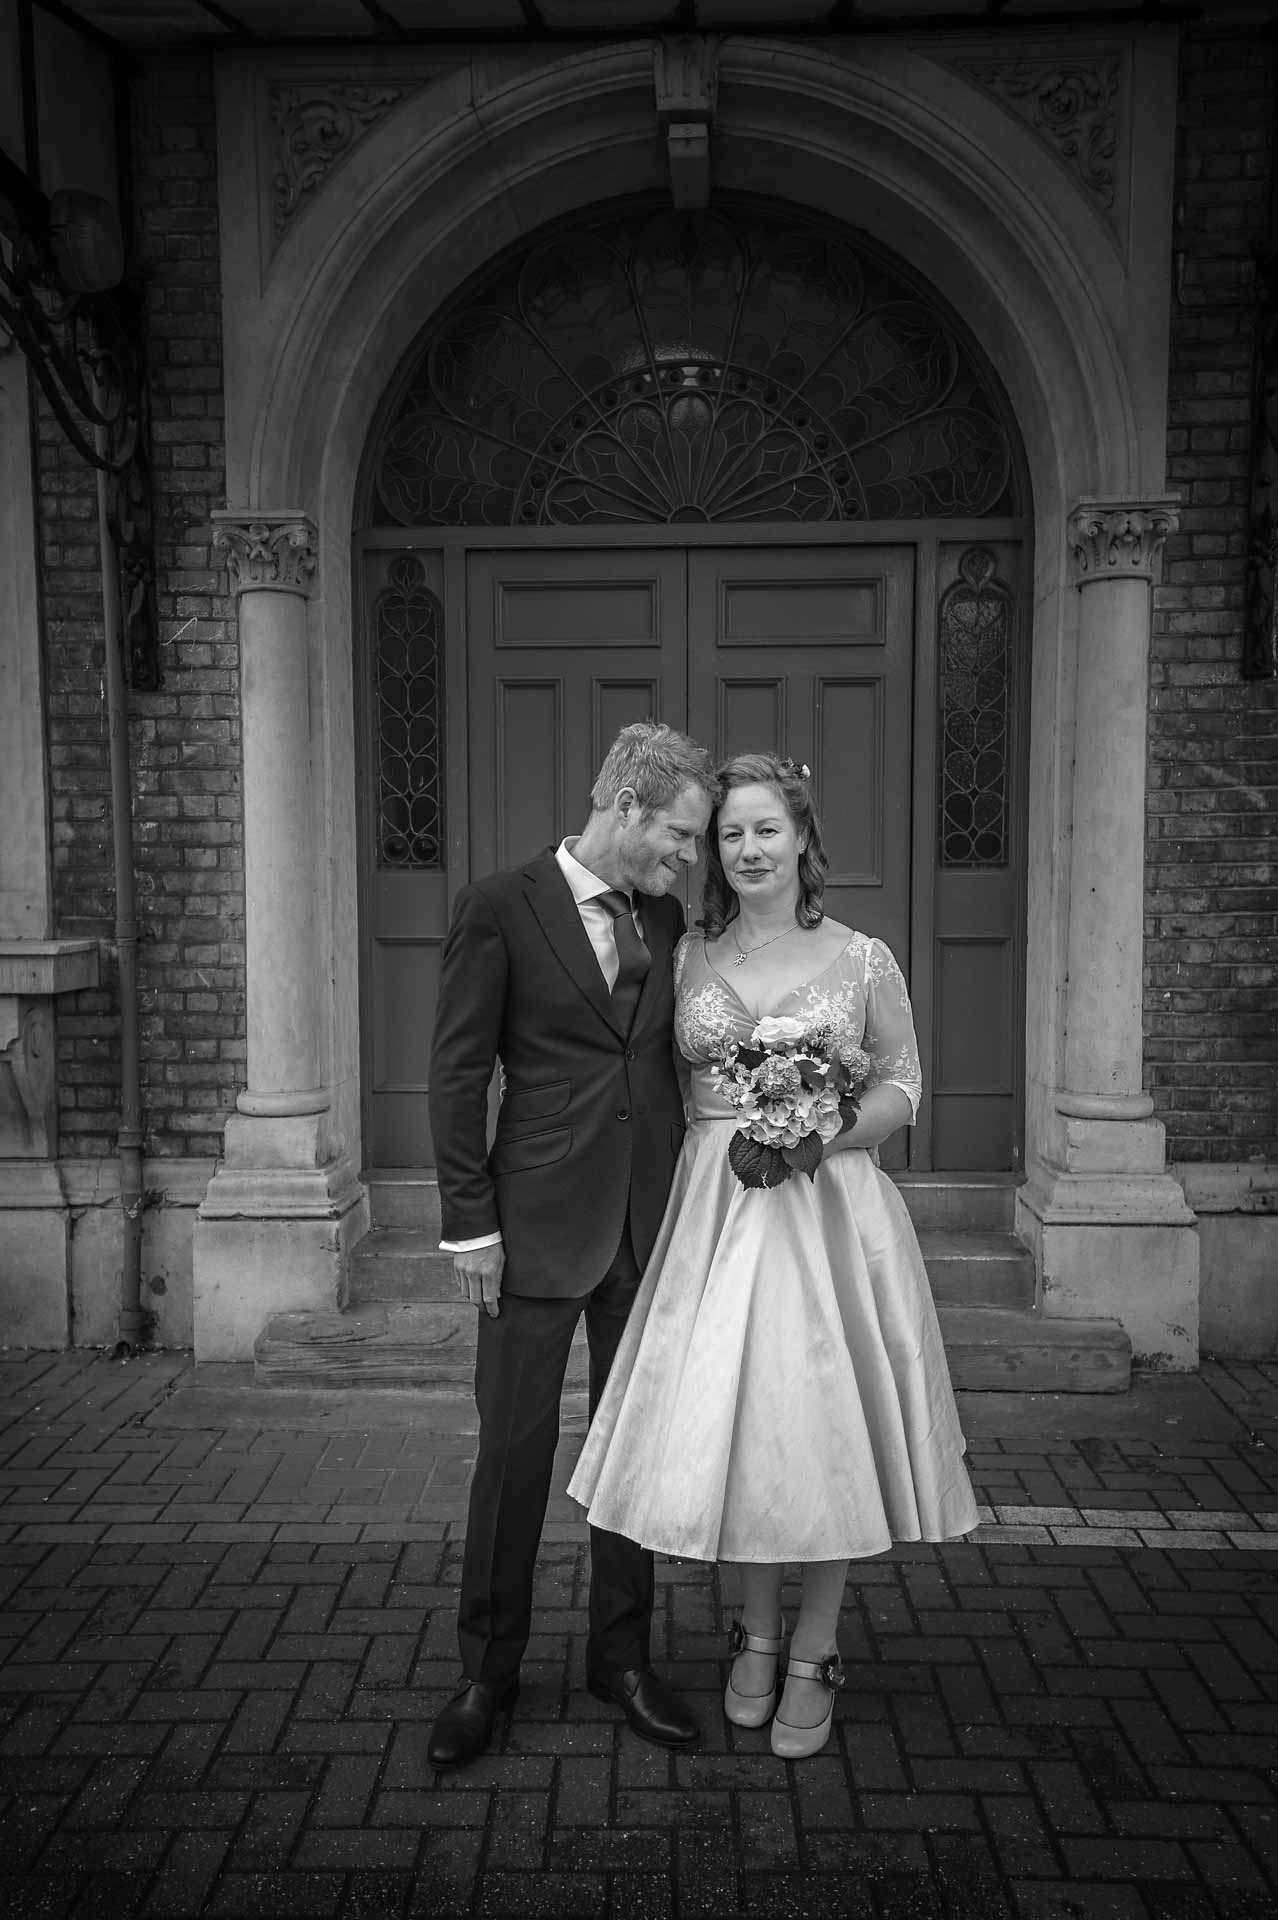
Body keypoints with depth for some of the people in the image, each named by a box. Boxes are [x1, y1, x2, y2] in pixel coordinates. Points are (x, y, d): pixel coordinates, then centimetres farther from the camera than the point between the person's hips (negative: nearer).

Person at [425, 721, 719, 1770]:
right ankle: (488, 1670, 25)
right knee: (516, 1447, 5)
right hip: (539, 1221, -4)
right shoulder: (500, 907, -7)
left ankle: (623, 1655, 31)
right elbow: (458, 1074, -7)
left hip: (650, 1220, 5)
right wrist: (470, 1220, -9)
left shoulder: (665, 916, 8)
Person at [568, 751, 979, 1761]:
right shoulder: (687, 959, 4)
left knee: (824, 1421, 4)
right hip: (716, 1206, 2)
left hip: (831, 1208, -2)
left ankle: (813, 1655, 24)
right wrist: (730, 1139, -5)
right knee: (730, 1418, 7)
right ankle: (757, 1632, 31)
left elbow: (904, 1087, 3)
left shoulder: (863, 960, -1)